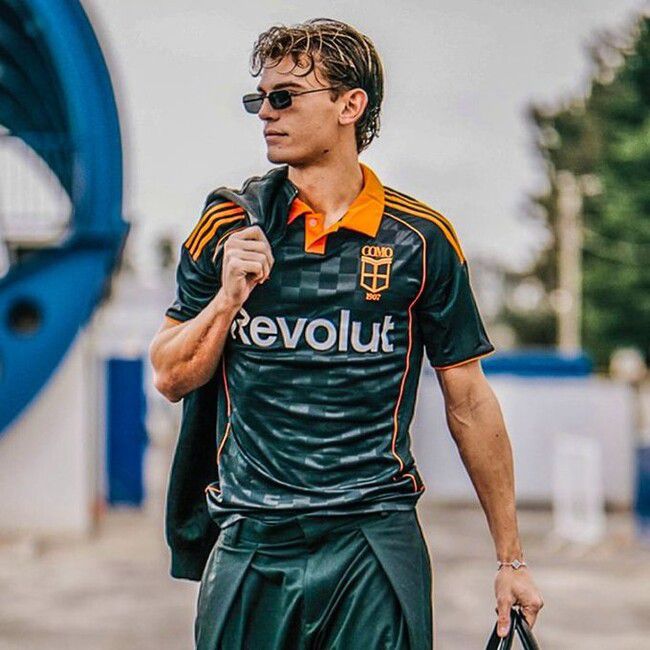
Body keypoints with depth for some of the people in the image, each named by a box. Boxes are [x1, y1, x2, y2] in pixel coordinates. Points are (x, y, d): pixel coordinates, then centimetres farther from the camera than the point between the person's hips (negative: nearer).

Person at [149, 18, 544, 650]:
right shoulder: (227, 229, 5)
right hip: (248, 546, 2)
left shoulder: (421, 240, 0)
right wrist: (228, 296, -8)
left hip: (374, 548, -1)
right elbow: (171, 378, 10)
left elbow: (470, 403, 4)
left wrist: (510, 558, 6)